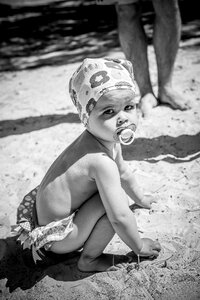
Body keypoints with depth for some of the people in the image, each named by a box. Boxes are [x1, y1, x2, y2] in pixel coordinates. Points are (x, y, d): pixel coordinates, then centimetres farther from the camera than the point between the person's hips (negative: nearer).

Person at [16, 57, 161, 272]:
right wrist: (139, 247, -12)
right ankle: (89, 259, -3)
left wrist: (140, 198, 31)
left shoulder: (109, 140, -3)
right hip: (56, 237, -9)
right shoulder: (101, 161, -32)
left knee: (114, 193, 20)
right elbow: (119, 218, -30)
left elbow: (123, 173, 16)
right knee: (115, 203, -23)